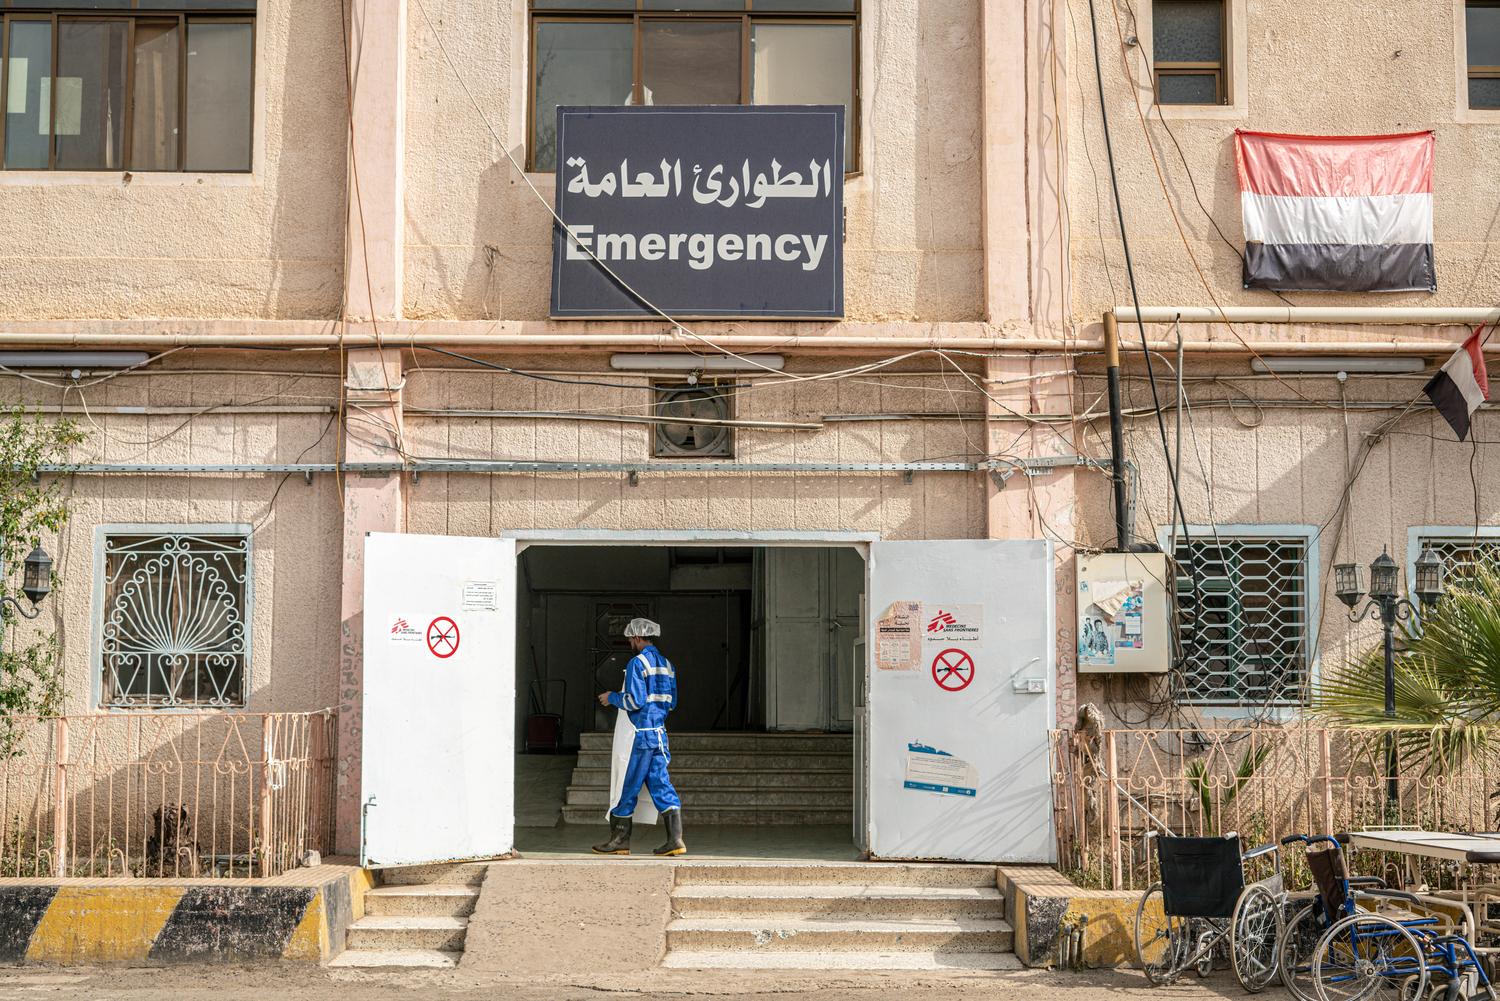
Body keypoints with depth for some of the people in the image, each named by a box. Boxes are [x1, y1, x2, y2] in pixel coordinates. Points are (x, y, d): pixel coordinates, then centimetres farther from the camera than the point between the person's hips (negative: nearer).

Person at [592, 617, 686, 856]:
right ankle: (675, 839, -4)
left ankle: (620, 840, 10)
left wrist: (612, 697, -1)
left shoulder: (637, 663, -11)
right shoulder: (666, 664, 14)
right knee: (660, 784, 4)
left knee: (627, 786, 2)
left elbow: (634, 701, -17)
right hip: (659, 732, 7)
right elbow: (671, 702, 17)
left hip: (640, 733, -7)